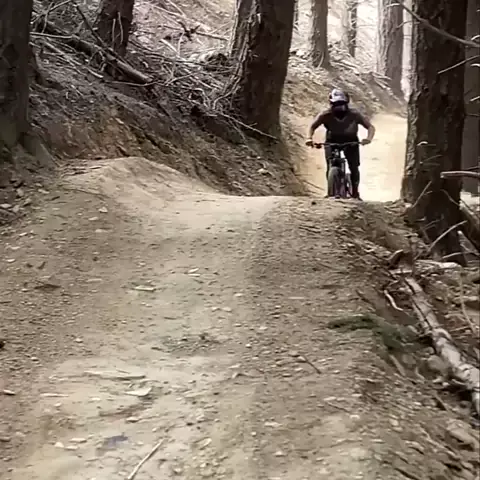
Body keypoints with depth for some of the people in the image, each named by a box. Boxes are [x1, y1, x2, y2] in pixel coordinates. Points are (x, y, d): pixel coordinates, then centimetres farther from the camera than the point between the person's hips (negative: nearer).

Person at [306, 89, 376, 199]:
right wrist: (309, 138, -33)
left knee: (354, 168, -11)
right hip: (332, 141, 0)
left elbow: (370, 127, -24)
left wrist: (369, 138, -44)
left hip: (350, 142, 0)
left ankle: (355, 192, 7)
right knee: (330, 168, -16)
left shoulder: (354, 114, -26)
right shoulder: (326, 115, -25)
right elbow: (312, 127, -14)